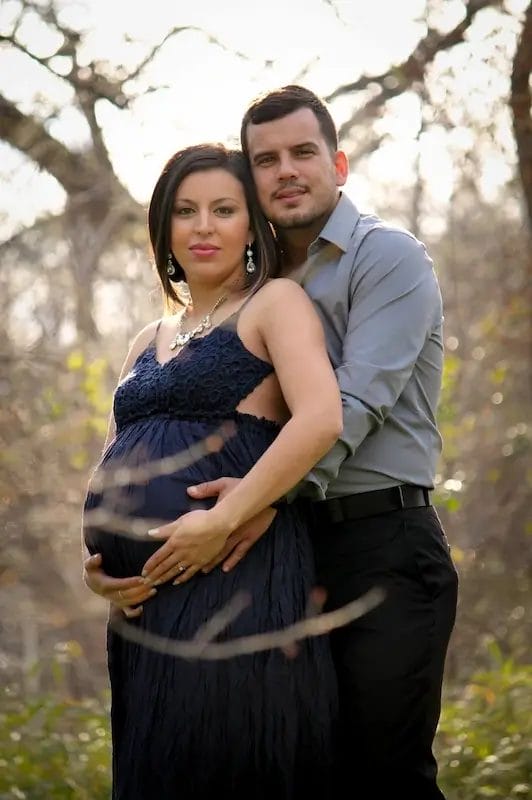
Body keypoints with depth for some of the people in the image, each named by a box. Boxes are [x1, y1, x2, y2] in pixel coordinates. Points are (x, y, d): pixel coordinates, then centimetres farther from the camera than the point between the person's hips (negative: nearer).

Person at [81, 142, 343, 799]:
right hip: (146, 596, 7)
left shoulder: (274, 303, 2)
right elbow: (112, 467, 24)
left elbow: (321, 419, -15)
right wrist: (103, 557, 3)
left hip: (233, 579, -7)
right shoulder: (149, 342, 22)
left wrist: (222, 522, -20)